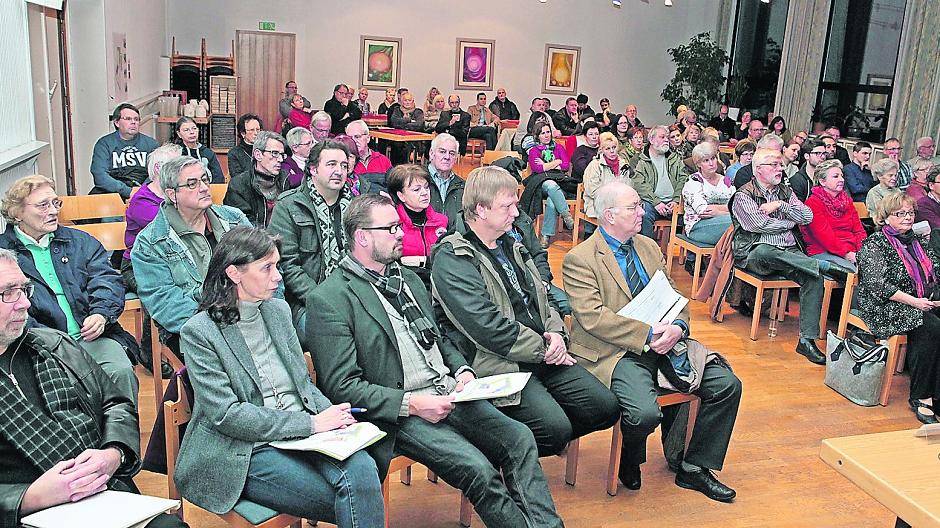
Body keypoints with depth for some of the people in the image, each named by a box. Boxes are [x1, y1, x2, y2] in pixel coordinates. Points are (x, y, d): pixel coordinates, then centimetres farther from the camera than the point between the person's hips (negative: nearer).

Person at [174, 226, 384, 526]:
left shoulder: (278, 309, 11)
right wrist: (310, 423, -16)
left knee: (362, 469, -27)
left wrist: (331, 415, -4)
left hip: (304, 432, 5)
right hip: (246, 452, -5)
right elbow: (227, 414, -14)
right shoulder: (199, 332, -8)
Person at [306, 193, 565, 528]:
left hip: (449, 393, 7)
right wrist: (412, 403, -18)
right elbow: (341, 386, -12)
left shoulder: (407, 277, 17)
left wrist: (462, 370, 4)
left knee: (519, 439, -13)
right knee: (478, 469, -23)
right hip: (398, 412, -7)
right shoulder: (329, 299, -8)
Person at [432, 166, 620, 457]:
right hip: (500, 362, -8)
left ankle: (550, 443, 17)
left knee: (605, 406, -4)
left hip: (544, 354, 8)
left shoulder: (510, 245, 17)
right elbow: (487, 327, -20)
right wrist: (543, 349, -12)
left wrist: (555, 333, 0)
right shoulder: (451, 259, -11)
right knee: (555, 427, -24)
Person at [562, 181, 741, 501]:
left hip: (662, 342, 7)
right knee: (645, 414, -31)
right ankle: (630, 460, 8)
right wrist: (647, 334, -21)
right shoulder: (579, 260, -8)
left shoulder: (648, 247, 15)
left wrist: (677, 327, -8)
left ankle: (693, 468, 11)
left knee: (727, 385, -6)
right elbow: (593, 317, -17)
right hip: (618, 352, -7)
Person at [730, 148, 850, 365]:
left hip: (789, 252, 5)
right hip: (756, 254, -5)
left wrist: (780, 205, -5)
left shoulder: (786, 192, 20)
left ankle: (807, 340, -24)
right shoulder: (744, 195, 1)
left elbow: (807, 216, 8)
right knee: (768, 252, -42)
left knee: (814, 279, -23)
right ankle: (826, 266, -32)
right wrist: (790, 222, 2)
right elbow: (760, 225, -13)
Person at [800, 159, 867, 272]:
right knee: (853, 270, -32)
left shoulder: (846, 200, 21)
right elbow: (823, 234, -13)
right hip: (823, 253, -7)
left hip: (852, 251, 7)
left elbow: (859, 230, 15)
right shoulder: (813, 202, -2)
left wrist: (862, 249, -5)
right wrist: (845, 253, -19)